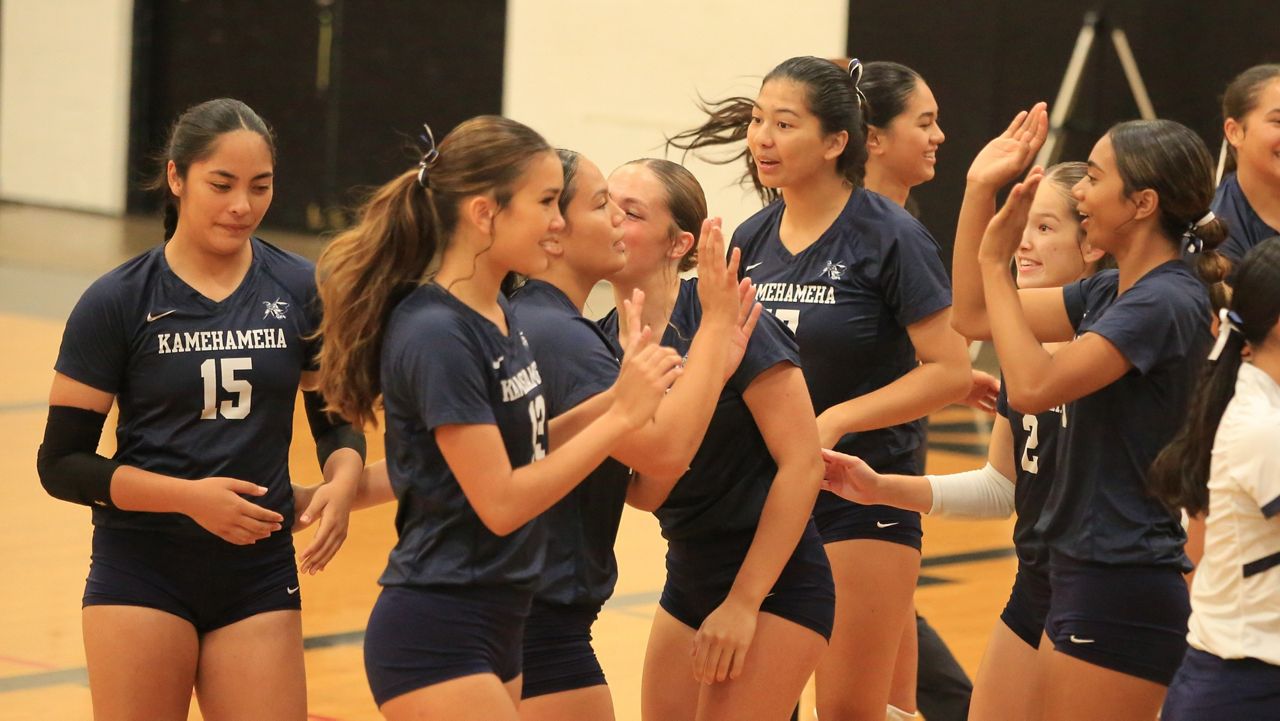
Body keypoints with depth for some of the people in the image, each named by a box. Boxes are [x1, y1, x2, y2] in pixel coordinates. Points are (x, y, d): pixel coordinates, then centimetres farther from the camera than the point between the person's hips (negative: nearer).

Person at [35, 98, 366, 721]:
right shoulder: (116, 303, -6)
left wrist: (342, 479, -11)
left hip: (259, 575, 2)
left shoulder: (301, 291, 1)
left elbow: (336, 421, 12)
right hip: (140, 574, -2)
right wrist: (190, 496, -18)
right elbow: (61, 464, -5)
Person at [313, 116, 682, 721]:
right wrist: (620, 416, -19)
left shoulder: (498, 314, 9)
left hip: (496, 627, 9)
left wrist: (620, 394, 3)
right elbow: (500, 502, -20)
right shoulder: (436, 335, -19)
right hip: (435, 641, -9)